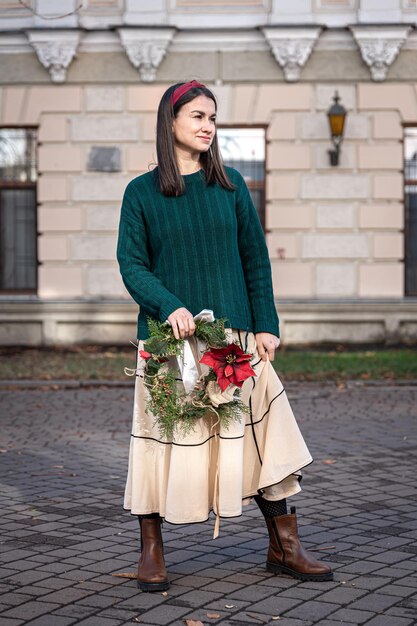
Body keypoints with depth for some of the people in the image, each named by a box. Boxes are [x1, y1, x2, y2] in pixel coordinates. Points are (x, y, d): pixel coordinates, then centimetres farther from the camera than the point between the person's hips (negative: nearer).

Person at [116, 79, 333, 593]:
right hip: (169, 337, -2)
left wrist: (266, 325, 1)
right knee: (164, 435, 0)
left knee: (260, 434, 1)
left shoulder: (230, 185, 9)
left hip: (234, 336, 2)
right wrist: (168, 305, -19)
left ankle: (284, 548, 13)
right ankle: (151, 552, 16)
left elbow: (255, 258, 9)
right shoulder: (141, 193, 3)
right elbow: (131, 264, -2)